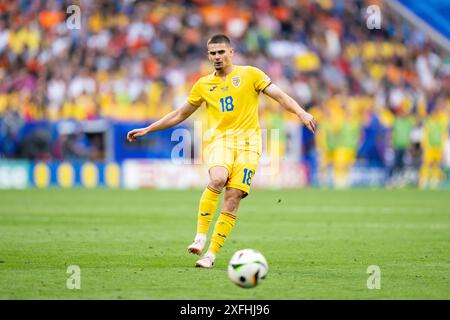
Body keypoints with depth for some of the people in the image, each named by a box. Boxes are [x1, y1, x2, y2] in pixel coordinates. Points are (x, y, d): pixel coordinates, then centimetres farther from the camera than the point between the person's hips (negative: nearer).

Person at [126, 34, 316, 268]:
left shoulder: (250, 74, 7)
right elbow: (180, 115, 25)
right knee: (218, 179, -30)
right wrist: (147, 130, 24)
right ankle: (200, 237, -26)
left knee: (233, 198, -12)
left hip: (247, 141, -1)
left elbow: (280, 96, 3)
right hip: (220, 139, 1)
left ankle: (211, 254, -8)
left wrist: (301, 113, -14)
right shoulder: (203, 85, 15)